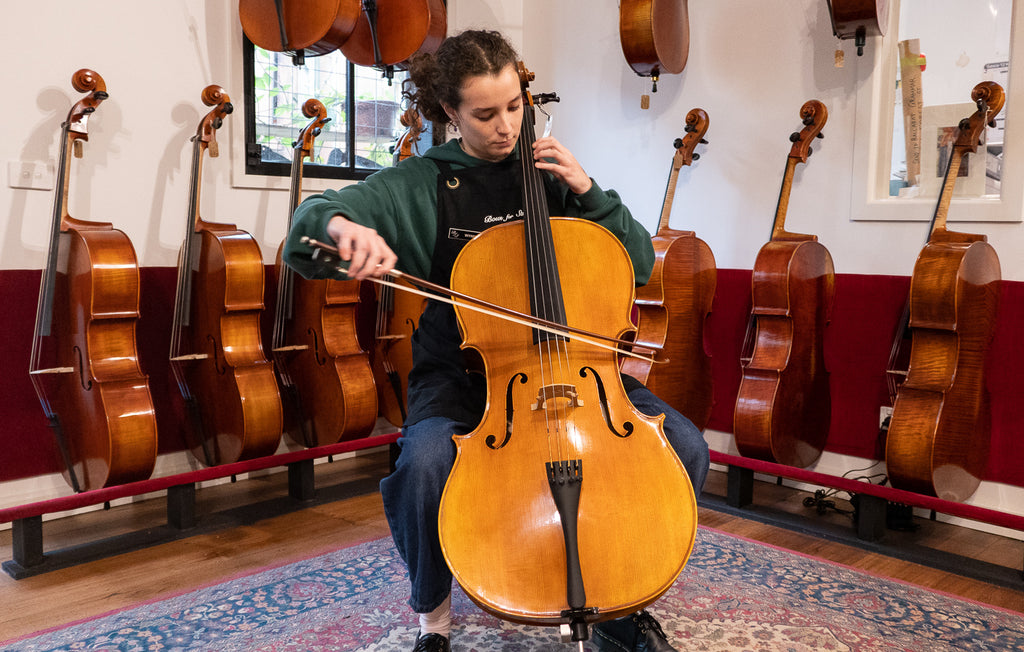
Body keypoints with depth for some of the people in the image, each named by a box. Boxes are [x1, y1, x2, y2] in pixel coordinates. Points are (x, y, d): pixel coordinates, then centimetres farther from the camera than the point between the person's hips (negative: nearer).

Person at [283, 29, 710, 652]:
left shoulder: (547, 174, 7)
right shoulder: (419, 185, 1)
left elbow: (640, 263, 6)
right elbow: (314, 216, -8)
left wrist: (588, 192, -7)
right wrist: (344, 226, -32)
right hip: (459, 372, -2)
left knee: (684, 446, -18)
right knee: (425, 465, -35)